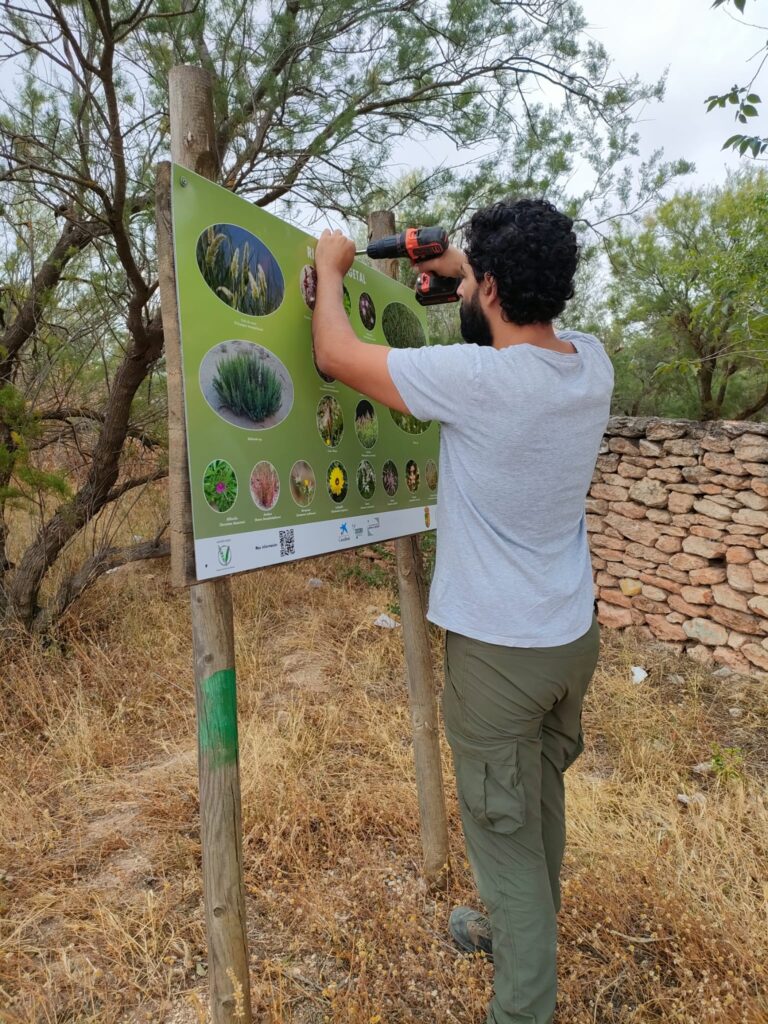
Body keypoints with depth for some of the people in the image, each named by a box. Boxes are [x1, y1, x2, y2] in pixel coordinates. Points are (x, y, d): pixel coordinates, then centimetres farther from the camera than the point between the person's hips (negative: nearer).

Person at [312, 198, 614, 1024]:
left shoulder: (474, 379, -24)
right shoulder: (593, 363, -3)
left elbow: (336, 354, -11)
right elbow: (535, 313, 22)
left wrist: (329, 267, 6)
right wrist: (469, 266, 19)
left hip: (498, 650, -7)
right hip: (575, 635, 8)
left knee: (505, 829, 11)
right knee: (542, 797, 26)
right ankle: (523, 932, 51)